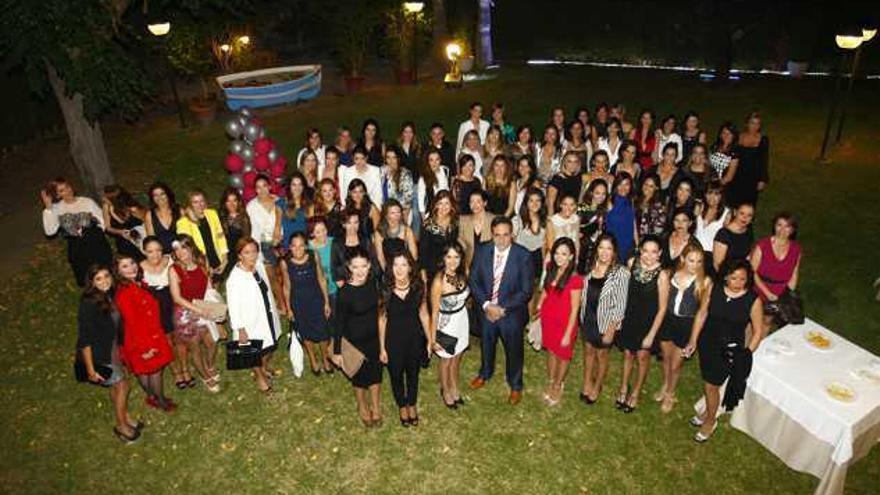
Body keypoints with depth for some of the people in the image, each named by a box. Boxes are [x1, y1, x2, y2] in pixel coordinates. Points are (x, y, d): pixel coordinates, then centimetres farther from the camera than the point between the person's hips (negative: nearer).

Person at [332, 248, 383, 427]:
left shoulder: (373, 284, -11)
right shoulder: (345, 292, -24)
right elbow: (340, 323, -16)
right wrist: (337, 351, -10)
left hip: (374, 337, 4)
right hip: (355, 341, -4)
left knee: (375, 371, 19)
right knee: (359, 374, 18)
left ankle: (375, 407, 42)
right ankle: (362, 406, 45)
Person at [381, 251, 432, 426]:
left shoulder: (418, 287, -13)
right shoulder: (385, 290, -18)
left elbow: (423, 314, -2)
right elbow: (381, 319, -9)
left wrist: (429, 339, 3)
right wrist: (382, 347, -5)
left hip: (415, 338, 1)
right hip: (393, 339, -1)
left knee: (413, 373, 21)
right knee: (396, 375, 18)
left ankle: (412, 405, 47)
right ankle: (402, 407, 45)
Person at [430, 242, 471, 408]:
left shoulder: (464, 272, -14)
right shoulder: (439, 281, -29)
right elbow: (434, 312, -19)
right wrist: (433, 339, -14)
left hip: (462, 318, 5)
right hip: (446, 323, -5)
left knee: (457, 358, 27)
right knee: (446, 360, 21)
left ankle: (454, 387, 52)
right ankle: (445, 391, 47)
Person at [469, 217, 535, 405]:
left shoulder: (523, 256, -20)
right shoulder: (482, 252, -11)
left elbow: (526, 291, -18)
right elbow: (474, 281, -5)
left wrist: (502, 308, -21)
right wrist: (486, 304, -17)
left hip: (512, 313, -3)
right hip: (486, 310, 3)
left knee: (513, 350, 18)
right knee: (487, 344, 26)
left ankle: (515, 385, 44)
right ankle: (485, 373, 56)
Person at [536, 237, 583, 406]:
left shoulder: (575, 279, -25)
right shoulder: (552, 269, -6)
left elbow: (574, 309, -19)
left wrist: (568, 334, -16)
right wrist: (539, 305, 3)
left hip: (565, 323, -5)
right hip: (548, 319, 5)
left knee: (562, 356, 18)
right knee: (551, 352, 23)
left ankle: (558, 386, 41)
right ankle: (550, 382, 45)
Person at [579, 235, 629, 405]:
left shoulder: (620, 273, -19)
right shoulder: (591, 267, -4)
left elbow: (620, 304, -16)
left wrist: (611, 329, -15)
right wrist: (582, 316, 5)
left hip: (605, 321, -4)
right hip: (587, 318, 4)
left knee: (601, 354, 16)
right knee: (588, 350, 20)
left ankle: (597, 387, 38)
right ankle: (587, 384, 40)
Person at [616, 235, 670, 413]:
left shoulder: (662, 275, -25)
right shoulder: (632, 263, -13)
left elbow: (662, 308, -16)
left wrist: (651, 335, -13)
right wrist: (620, 315, 3)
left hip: (648, 322, -3)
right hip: (629, 318, 3)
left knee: (642, 356, 17)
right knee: (628, 354, 20)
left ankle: (636, 393, 40)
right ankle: (624, 388, 43)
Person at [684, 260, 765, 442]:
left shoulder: (753, 300, -18)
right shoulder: (714, 289, -11)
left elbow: (758, 331, -7)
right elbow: (702, 314, -1)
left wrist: (746, 354, -11)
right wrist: (693, 340, 2)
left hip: (730, 350, -3)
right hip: (707, 343, 3)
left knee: (711, 386, 8)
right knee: (708, 382, 20)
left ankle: (710, 421, 34)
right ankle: (708, 411, 48)